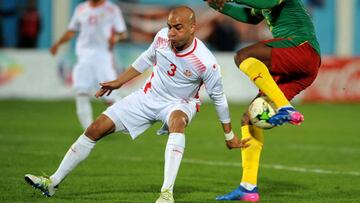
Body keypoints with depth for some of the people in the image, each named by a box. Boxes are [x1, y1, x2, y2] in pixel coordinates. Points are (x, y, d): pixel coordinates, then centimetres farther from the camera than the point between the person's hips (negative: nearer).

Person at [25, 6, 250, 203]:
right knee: (96, 129, -2)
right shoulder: (162, 37, -17)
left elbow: (219, 97, -13)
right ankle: (53, 182, 10)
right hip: (149, 96, 5)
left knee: (177, 122, -43)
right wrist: (119, 82, 14)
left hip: (180, 103, -4)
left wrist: (229, 135, -3)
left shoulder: (206, 62, -29)